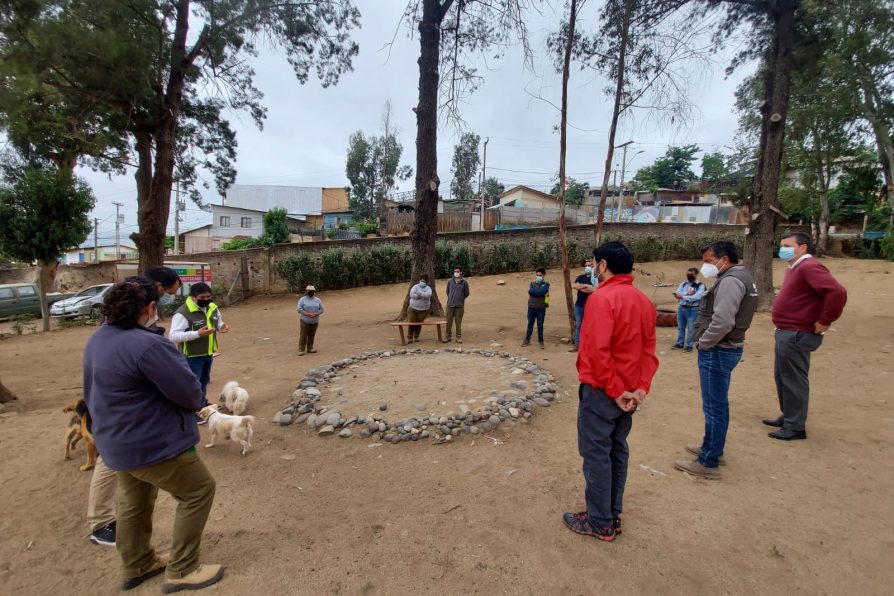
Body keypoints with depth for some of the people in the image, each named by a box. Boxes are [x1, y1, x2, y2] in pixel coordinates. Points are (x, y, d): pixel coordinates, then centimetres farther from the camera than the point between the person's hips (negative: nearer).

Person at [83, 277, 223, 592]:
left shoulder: (97, 340, 3)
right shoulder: (147, 345, -29)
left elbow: (92, 392, 14)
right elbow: (188, 390, -24)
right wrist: (198, 401, -2)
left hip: (117, 440, 10)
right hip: (151, 443, -10)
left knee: (134, 502, 26)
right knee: (198, 490, 6)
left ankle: (136, 566, 43)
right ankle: (181, 571, 15)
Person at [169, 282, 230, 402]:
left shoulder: (213, 308, 1)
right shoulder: (183, 313, -24)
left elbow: (217, 322, 19)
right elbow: (173, 336, -27)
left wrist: (222, 326, -7)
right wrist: (197, 334, -36)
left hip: (208, 354, 8)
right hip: (192, 356, -8)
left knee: (204, 381, 25)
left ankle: (202, 403, 44)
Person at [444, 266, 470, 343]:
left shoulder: (464, 282, -2)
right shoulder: (450, 282, 3)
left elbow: (466, 294, 7)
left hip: (460, 306, -2)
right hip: (450, 305, 2)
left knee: (458, 322, 2)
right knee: (449, 322, 5)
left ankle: (459, 337, 12)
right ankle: (448, 337, 15)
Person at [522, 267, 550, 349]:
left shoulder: (546, 284, 1)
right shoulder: (532, 283, 9)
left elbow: (542, 291, -18)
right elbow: (530, 291, -11)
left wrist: (534, 291, -6)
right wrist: (541, 293, -12)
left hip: (541, 309, -2)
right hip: (531, 308, 2)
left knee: (540, 325, 3)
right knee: (530, 324, 10)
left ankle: (541, 342, 12)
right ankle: (527, 339, 20)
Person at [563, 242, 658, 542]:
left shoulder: (602, 298, -20)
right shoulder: (643, 300, 6)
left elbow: (597, 352, -26)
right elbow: (649, 349, 5)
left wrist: (614, 390, -17)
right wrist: (641, 387, 0)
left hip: (601, 392, -8)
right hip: (628, 393, 8)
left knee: (596, 454, 5)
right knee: (618, 451, 19)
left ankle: (600, 524, 19)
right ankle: (613, 514, 32)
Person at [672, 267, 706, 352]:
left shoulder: (700, 285, -7)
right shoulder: (683, 284, 8)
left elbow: (697, 297, -22)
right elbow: (677, 293, -3)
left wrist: (683, 297, -26)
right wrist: (687, 293, -19)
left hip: (693, 310, -5)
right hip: (681, 308, 5)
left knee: (691, 329, 3)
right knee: (680, 327, 14)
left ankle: (689, 345, 15)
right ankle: (680, 343, 27)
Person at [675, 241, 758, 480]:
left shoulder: (730, 280, -19)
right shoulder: (740, 277, 15)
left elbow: (722, 322, -28)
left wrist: (703, 343, -14)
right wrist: (707, 344, 12)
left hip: (717, 351, -11)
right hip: (725, 348, 11)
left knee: (714, 407, -3)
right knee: (718, 404, 20)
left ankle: (708, 463, 5)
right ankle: (714, 448, 34)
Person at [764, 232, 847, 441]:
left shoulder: (809, 267, -17)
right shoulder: (794, 268, 15)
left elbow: (837, 292, -29)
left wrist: (825, 321, -21)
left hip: (797, 335, -10)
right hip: (786, 332, 10)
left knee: (794, 380, -1)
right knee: (782, 376, 19)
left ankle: (795, 427, 9)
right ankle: (787, 417, 33)